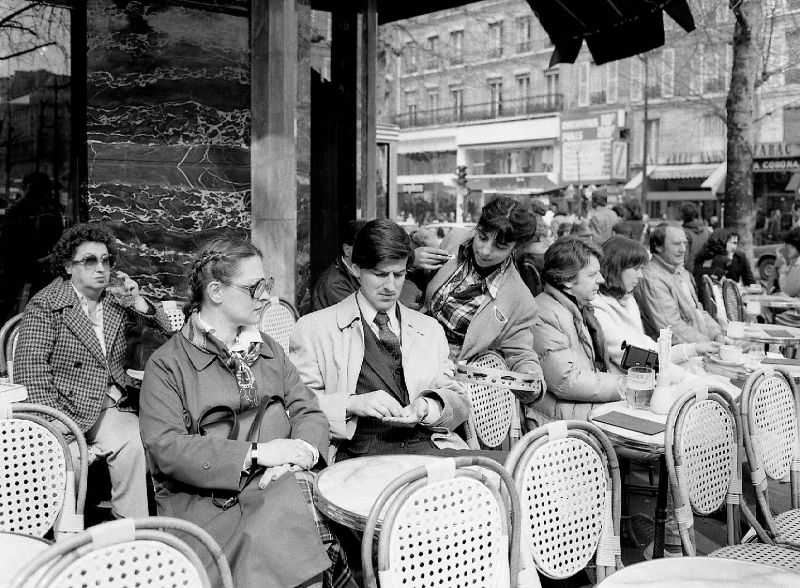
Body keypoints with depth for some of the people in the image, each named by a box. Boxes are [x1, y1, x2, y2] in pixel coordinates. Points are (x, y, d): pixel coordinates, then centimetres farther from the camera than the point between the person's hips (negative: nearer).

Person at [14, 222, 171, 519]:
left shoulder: (114, 301, 12)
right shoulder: (46, 305, -5)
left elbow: (167, 329, 15)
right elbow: (30, 366, -13)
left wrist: (139, 304, -5)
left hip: (114, 403, 6)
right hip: (74, 410, -5)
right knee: (130, 443, -27)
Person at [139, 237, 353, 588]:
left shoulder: (269, 351, 19)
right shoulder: (166, 364, 1)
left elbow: (308, 412, 12)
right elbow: (165, 447, -11)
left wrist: (303, 451, -12)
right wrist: (255, 454, -18)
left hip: (282, 484, 5)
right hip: (208, 497, -4)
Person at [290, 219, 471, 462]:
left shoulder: (430, 330, 24)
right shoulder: (314, 328, 10)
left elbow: (460, 403, 20)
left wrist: (428, 407, -3)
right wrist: (353, 404, -14)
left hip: (428, 446, 5)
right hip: (358, 451, -4)